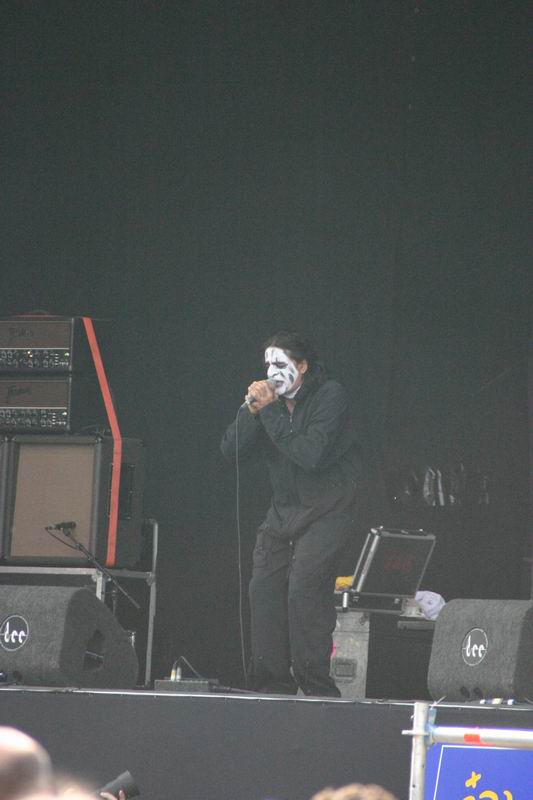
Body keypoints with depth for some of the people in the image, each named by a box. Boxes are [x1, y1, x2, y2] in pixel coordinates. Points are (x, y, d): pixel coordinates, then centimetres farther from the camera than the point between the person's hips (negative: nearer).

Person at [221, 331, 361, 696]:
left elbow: (310, 454, -26)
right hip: (283, 510, 7)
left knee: (303, 588, -19)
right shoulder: (270, 397, 3)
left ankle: (316, 687, -15)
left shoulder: (330, 396, -14)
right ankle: (273, 684, 7)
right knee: (264, 588, -1)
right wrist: (251, 410, -15)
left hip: (326, 511, -7)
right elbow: (231, 450, -1)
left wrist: (269, 411, -22)